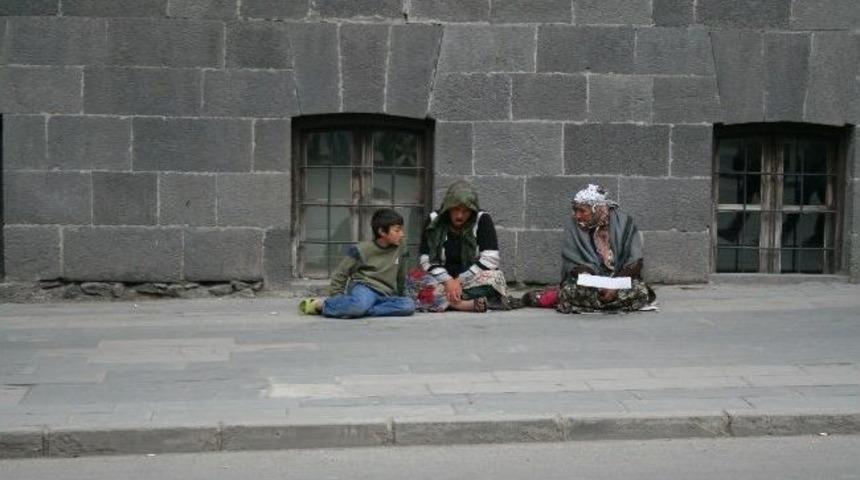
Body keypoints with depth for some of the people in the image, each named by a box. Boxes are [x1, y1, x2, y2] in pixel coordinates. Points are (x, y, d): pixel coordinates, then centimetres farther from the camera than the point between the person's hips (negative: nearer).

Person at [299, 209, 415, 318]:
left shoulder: (400, 249, 6)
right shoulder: (361, 250, -5)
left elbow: (400, 278, 20)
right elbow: (340, 274, 1)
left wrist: (397, 297, 25)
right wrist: (337, 298, -6)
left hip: (385, 296, 5)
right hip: (363, 287, -5)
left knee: (409, 305, -29)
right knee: (361, 303, -43)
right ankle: (321, 304, -17)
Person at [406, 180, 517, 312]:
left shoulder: (483, 220, -4)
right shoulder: (434, 221, 0)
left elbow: (490, 258, -13)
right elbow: (425, 259, -5)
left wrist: (460, 281, -19)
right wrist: (448, 281, -20)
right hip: (443, 279, 2)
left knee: (494, 277, -33)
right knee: (414, 278, -30)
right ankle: (471, 304, -39)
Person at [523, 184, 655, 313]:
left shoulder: (623, 222, -7)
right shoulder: (573, 224, -7)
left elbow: (634, 262, -9)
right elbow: (573, 264, -9)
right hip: (588, 279, -3)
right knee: (570, 289, -37)